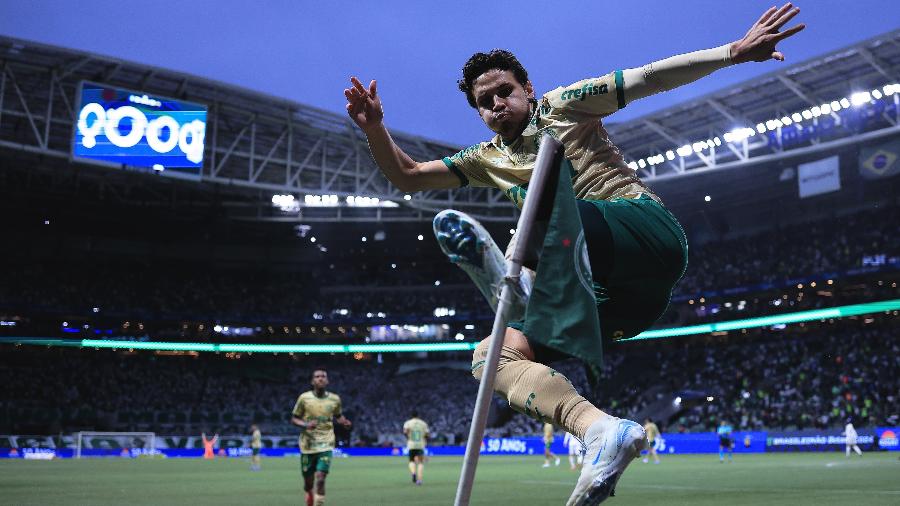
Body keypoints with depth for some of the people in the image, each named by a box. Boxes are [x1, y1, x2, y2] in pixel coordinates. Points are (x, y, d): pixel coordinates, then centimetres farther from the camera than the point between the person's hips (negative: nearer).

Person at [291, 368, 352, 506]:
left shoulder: (334, 399, 1)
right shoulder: (304, 398, -4)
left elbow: (338, 416, 19)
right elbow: (294, 419, 3)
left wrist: (344, 422, -3)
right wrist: (305, 425, -16)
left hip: (326, 445, 0)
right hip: (308, 445, 0)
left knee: (320, 479, -16)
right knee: (308, 482, 9)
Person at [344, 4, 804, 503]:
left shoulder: (562, 106, 9)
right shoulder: (487, 159, 22)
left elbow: (650, 77, 3)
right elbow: (408, 177, 21)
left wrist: (734, 51, -8)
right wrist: (374, 127, 5)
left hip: (648, 228, -6)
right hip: (610, 291, 7)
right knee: (489, 356, -14)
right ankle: (602, 429, -32)